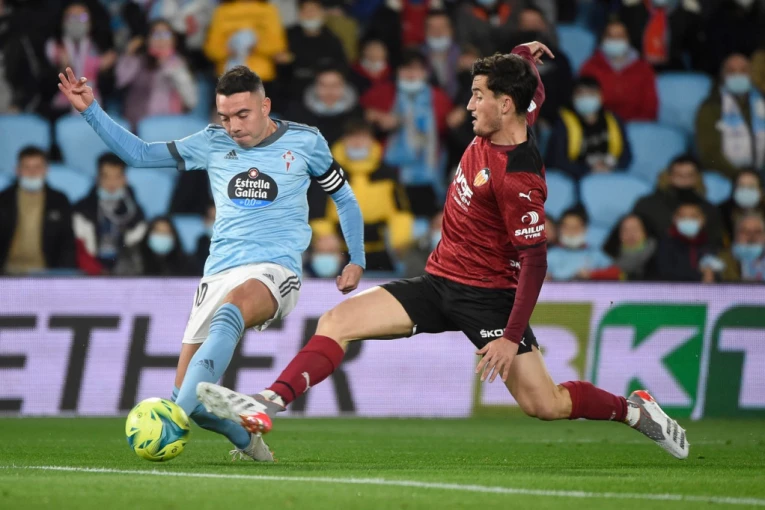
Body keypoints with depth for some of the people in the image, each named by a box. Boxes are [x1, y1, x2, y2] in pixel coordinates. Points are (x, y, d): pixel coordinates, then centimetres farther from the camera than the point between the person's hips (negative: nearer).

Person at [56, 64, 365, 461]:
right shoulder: (212, 144, 10)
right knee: (191, 397, -7)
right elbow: (138, 154, 12)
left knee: (229, 311, -40)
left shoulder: (304, 142, 6)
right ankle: (247, 441, 24)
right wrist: (90, 111, 2)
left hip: (276, 269, -4)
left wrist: (357, 261, 16)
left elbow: (343, 196, 20)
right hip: (220, 273, 4)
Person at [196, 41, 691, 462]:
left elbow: (534, 262, -24)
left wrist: (512, 337, -26)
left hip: (487, 294, -8)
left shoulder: (519, 177, -24)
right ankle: (265, 407, -17)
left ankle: (636, 410, 16)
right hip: (440, 280, 8)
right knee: (337, 321, -9)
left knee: (545, 405, -9)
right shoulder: (491, 134, 0)